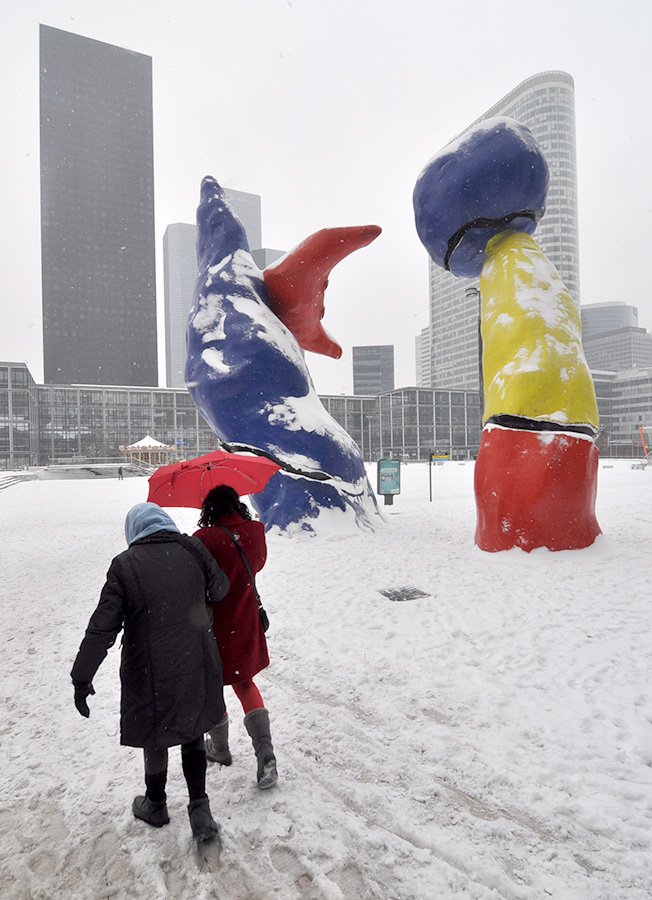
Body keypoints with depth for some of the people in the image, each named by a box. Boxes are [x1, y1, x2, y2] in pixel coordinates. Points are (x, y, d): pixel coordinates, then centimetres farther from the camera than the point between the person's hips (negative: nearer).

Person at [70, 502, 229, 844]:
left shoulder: (125, 565, -14)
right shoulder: (192, 549, -7)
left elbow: (102, 628, -13)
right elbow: (219, 589, 6)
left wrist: (82, 678, -3)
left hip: (150, 673, -2)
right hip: (197, 667, 2)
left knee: (154, 737, 20)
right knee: (192, 732, 21)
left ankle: (155, 804, 42)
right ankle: (200, 810, 18)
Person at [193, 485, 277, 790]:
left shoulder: (204, 540, -22)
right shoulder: (255, 533, -8)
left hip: (214, 627, -4)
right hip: (246, 625, 4)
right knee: (245, 683, 20)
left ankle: (219, 748, 40)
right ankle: (265, 754, 7)